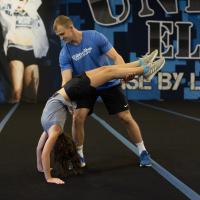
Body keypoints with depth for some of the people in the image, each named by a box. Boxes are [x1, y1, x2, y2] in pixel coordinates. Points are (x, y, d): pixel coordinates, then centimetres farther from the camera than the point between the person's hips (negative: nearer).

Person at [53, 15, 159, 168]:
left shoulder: (95, 37, -18)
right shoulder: (65, 53, -12)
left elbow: (116, 57, -19)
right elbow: (66, 80, -20)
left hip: (109, 84, -2)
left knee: (126, 118, -4)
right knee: (78, 118, -16)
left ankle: (143, 152, 14)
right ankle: (79, 155, 4)